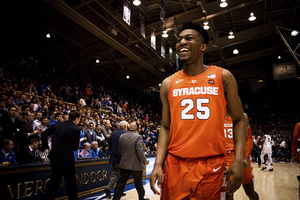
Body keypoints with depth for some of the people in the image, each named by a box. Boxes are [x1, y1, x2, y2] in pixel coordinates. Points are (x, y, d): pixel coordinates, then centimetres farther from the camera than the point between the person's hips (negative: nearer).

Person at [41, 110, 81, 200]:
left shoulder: (57, 125, 5)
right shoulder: (76, 129, -11)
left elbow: (44, 134, 10)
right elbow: (76, 147, -5)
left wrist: (45, 147, 14)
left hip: (55, 158, 6)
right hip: (67, 160, -5)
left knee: (53, 183, 18)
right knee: (71, 184, 8)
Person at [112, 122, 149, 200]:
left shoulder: (122, 136, 2)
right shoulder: (138, 137, -14)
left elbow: (120, 150, 10)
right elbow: (140, 151, -18)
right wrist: (145, 161, -4)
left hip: (124, 164, 4)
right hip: (136, 165, -4)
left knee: (121, 183, 10)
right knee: (138, 184, 13)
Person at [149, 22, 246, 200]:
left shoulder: (223, 77, 1)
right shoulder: (168, 84, 6)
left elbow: (238, 120, 4)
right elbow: (165, 127, 9)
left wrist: (239, 160, -7)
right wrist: (158, 164, -2)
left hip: (212, 166, -1)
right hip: (175, 165, 2)